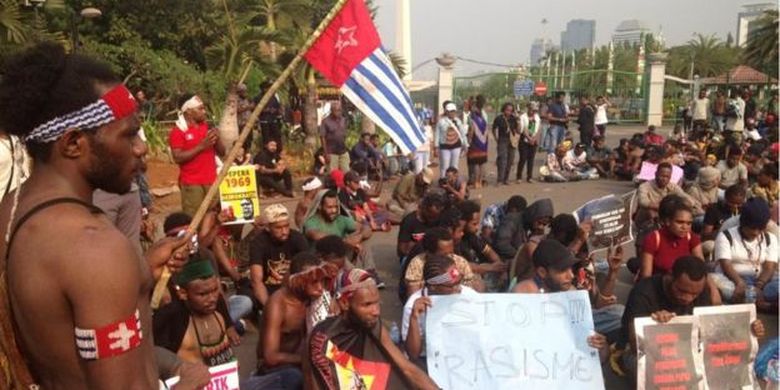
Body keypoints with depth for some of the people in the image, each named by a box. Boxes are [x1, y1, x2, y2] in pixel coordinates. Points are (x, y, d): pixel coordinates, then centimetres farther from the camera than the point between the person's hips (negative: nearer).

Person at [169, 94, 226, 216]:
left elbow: (222, 153, 15)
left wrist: (217, 140, -6)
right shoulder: (178, 131, -4)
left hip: (212, 181, 6)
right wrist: (201, 146, -18)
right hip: (191, 183, -5)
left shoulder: (208, 127, 13)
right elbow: (177, 158, -14)